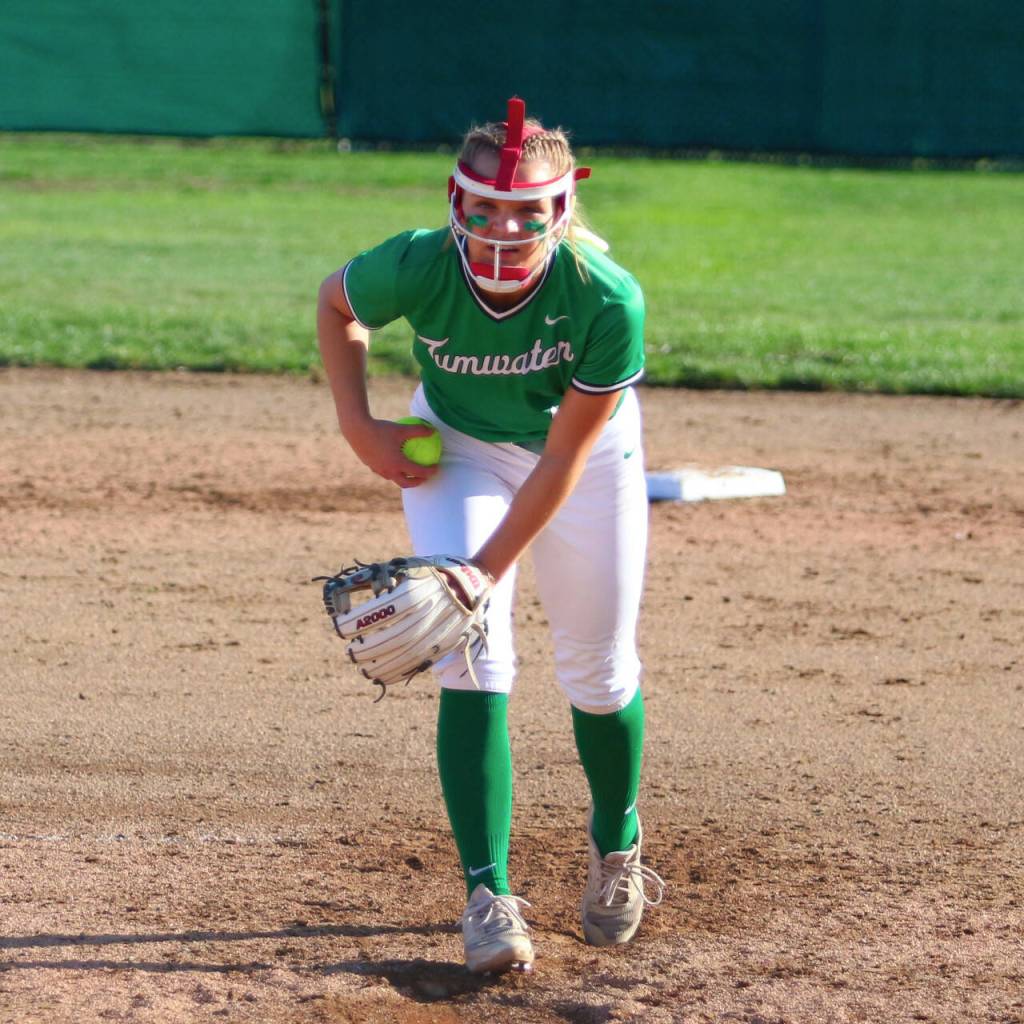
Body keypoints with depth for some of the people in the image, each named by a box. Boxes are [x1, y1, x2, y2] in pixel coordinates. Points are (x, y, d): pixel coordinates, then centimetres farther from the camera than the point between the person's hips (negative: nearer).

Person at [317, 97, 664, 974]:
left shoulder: (608, 300, -35)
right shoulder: (415, 270, -32)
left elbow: (564, 458, -27)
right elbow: (336, 303, -6)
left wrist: (488, 569, -29)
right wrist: (360, 426, -12)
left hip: (583, 447, 0)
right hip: (458, 446, 1)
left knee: (598, 670, 4)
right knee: (472, 660, -14)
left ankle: (617, 845, 34)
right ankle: (488, 894, -13)